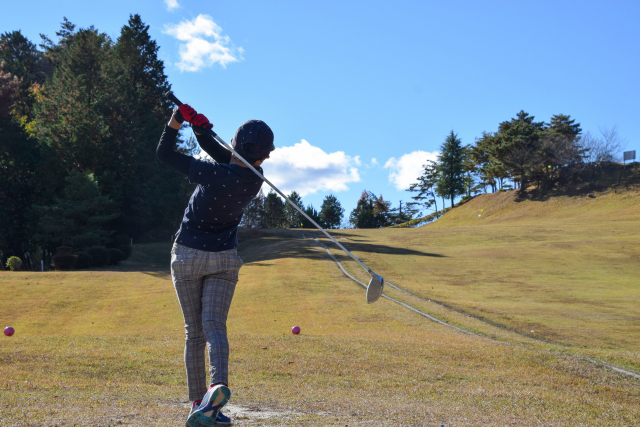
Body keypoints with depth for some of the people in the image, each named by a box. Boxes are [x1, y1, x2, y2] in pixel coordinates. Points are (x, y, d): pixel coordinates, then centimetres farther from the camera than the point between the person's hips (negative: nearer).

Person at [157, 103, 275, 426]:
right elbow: (226, 158, 6)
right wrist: (201, 129, -7)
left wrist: (176, 121, -6)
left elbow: (164, 153, -11)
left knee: (194, 331, 7)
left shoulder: (212, 174, -22)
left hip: (187, 256, -2)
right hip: (223, 259, 2)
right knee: (214, 326, -4)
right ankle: (218, 384, -32)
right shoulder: (254, 178, -9)